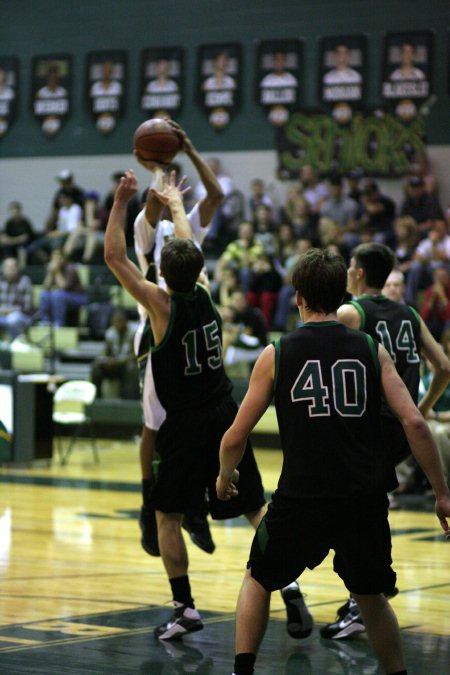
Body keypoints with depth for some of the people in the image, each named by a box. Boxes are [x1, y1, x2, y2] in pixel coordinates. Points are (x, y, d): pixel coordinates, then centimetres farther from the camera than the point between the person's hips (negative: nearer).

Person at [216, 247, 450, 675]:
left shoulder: (276, 355, 0)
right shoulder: (371, 350, 4)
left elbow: (236, 436, 3)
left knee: (258, 580, 22)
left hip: (301, 498, -1)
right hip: (364, 499, 2)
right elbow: (414, 423, -4)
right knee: (371, 596, 23)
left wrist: (225, 477, 24)